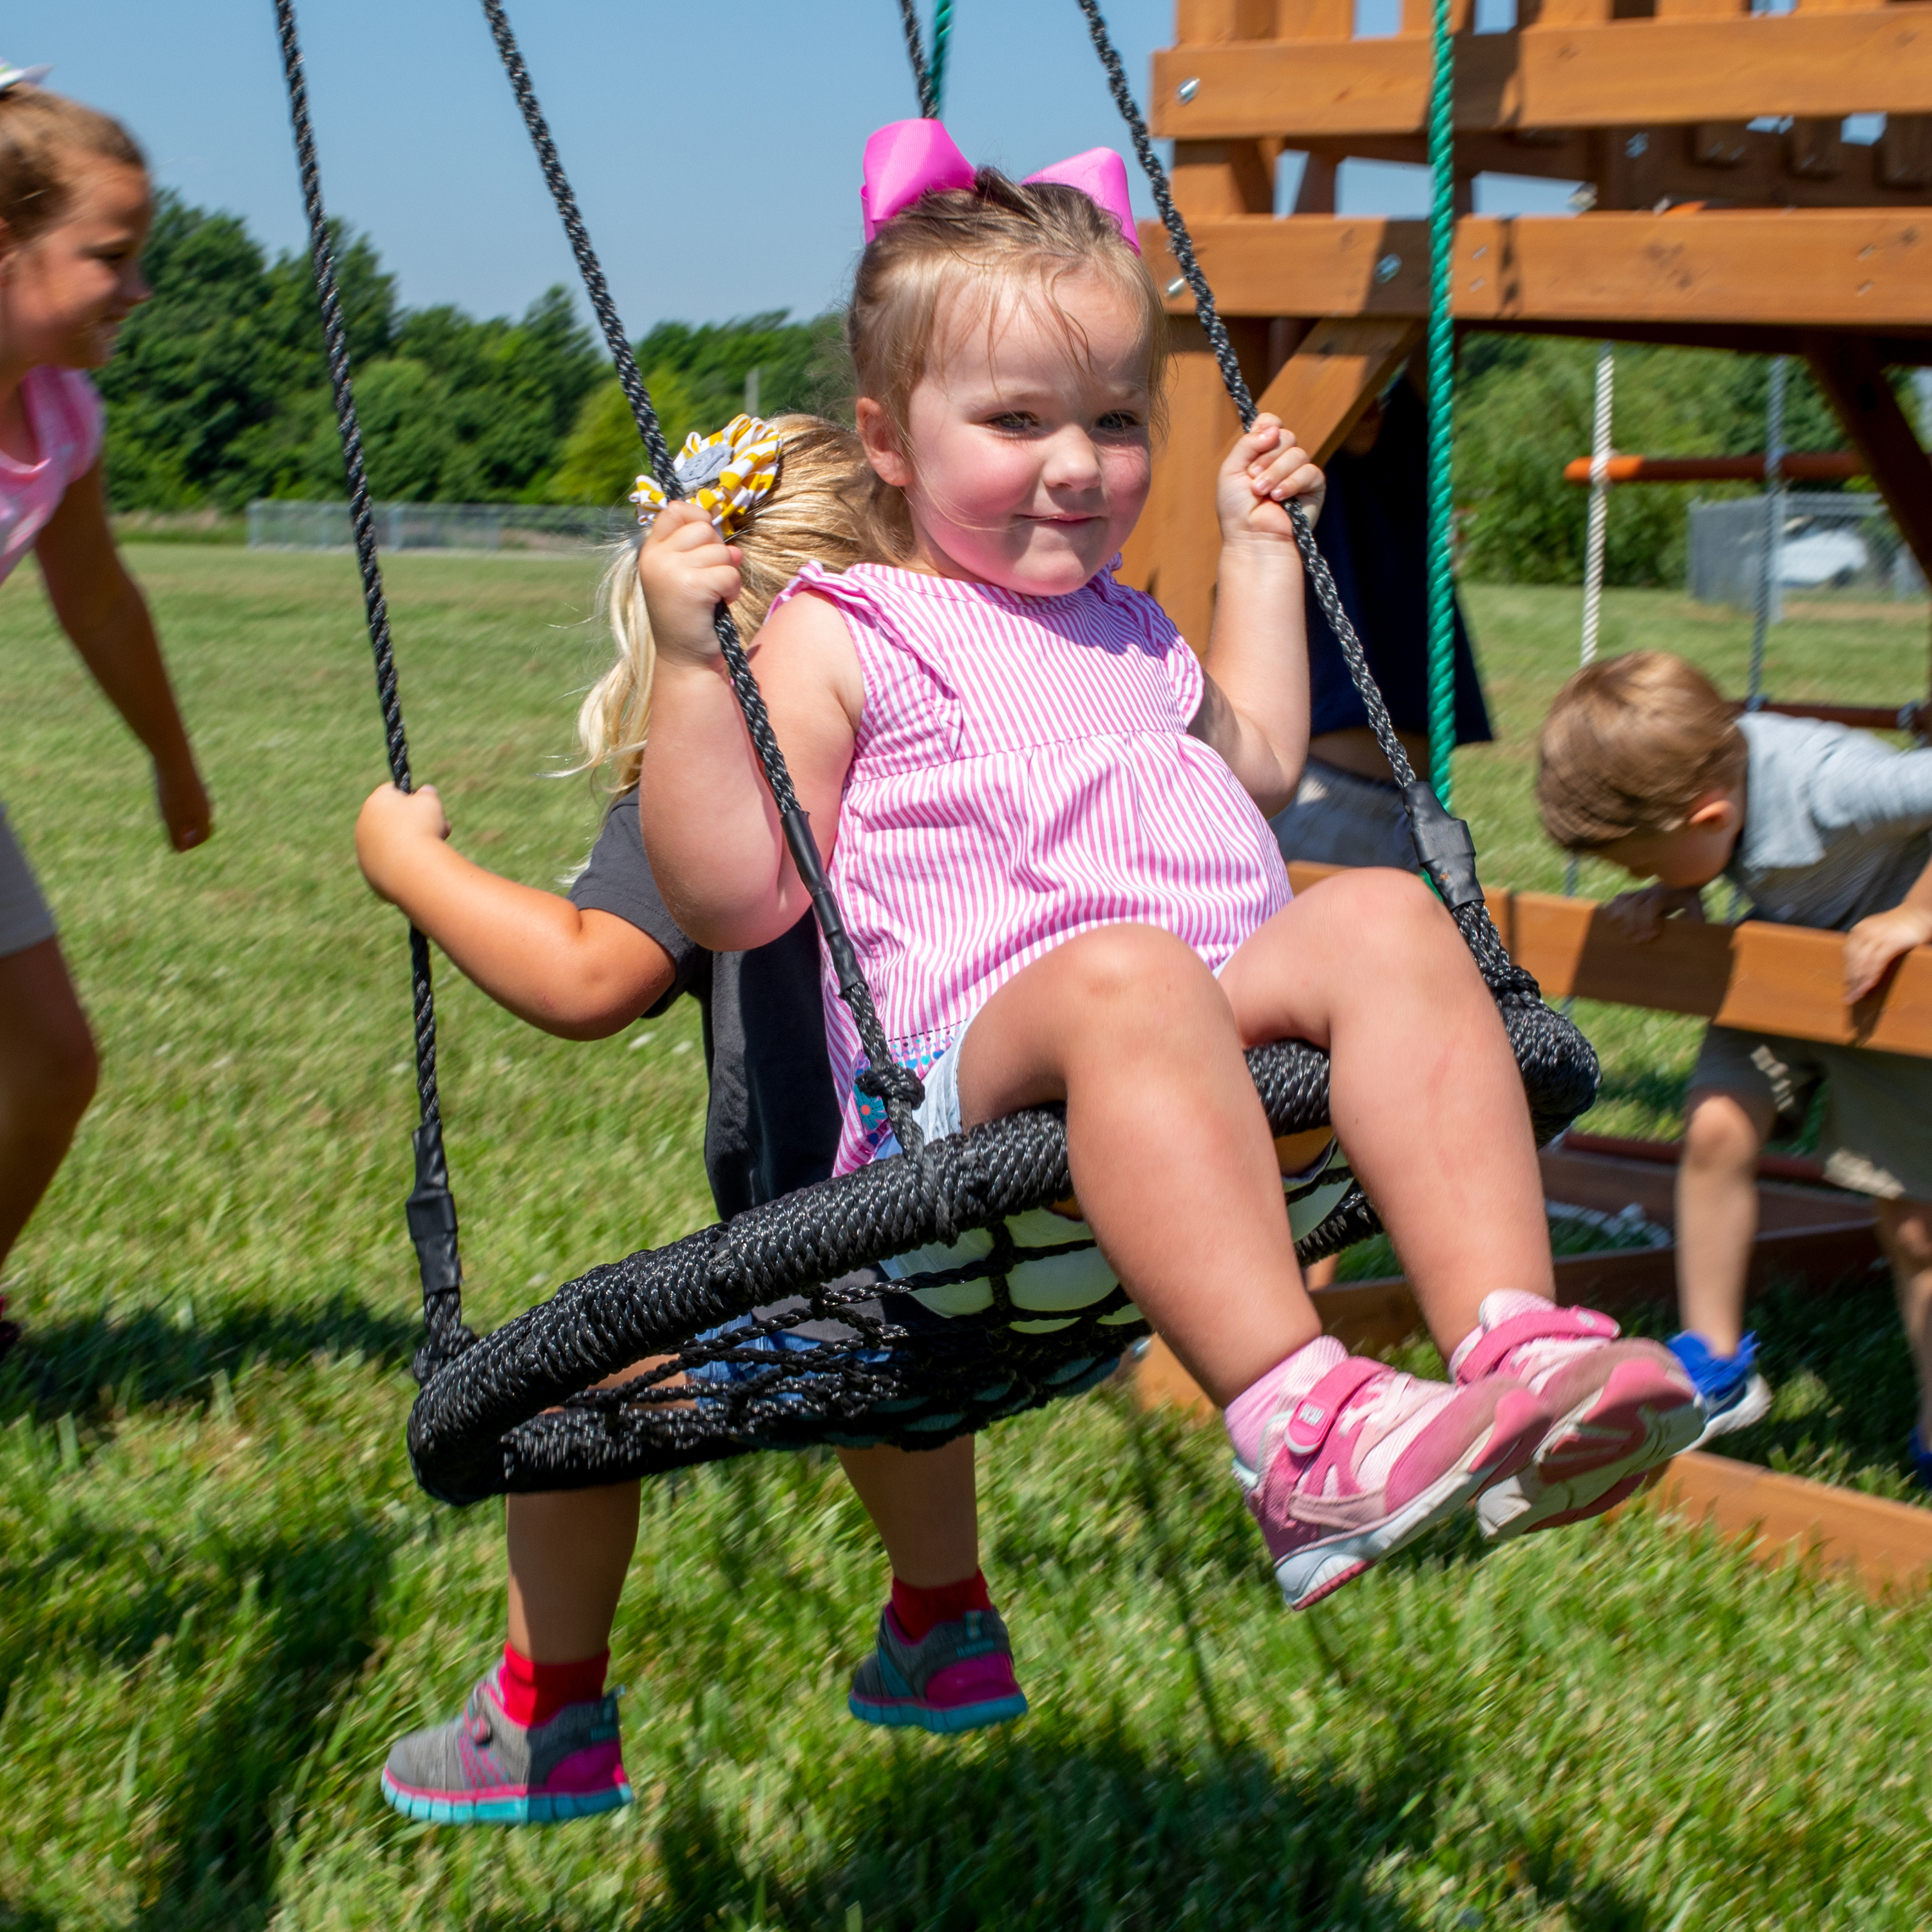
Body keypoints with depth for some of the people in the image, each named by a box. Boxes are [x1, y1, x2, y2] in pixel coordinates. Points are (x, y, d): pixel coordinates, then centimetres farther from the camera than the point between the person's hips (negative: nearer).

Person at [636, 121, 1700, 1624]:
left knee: (1384, 919, -25)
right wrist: (690, 665, -8)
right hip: (977, 1048, -6)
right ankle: (1294, 1429, -54)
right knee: (1126, 973, -40)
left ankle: (1514, 1339, -41)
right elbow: (737, 894, 1)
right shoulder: (840, 639, 10)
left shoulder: (1128, 632, 32)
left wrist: (1260, 549, 46)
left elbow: (1259, 761, 49)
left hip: (1238, 1005, 6)